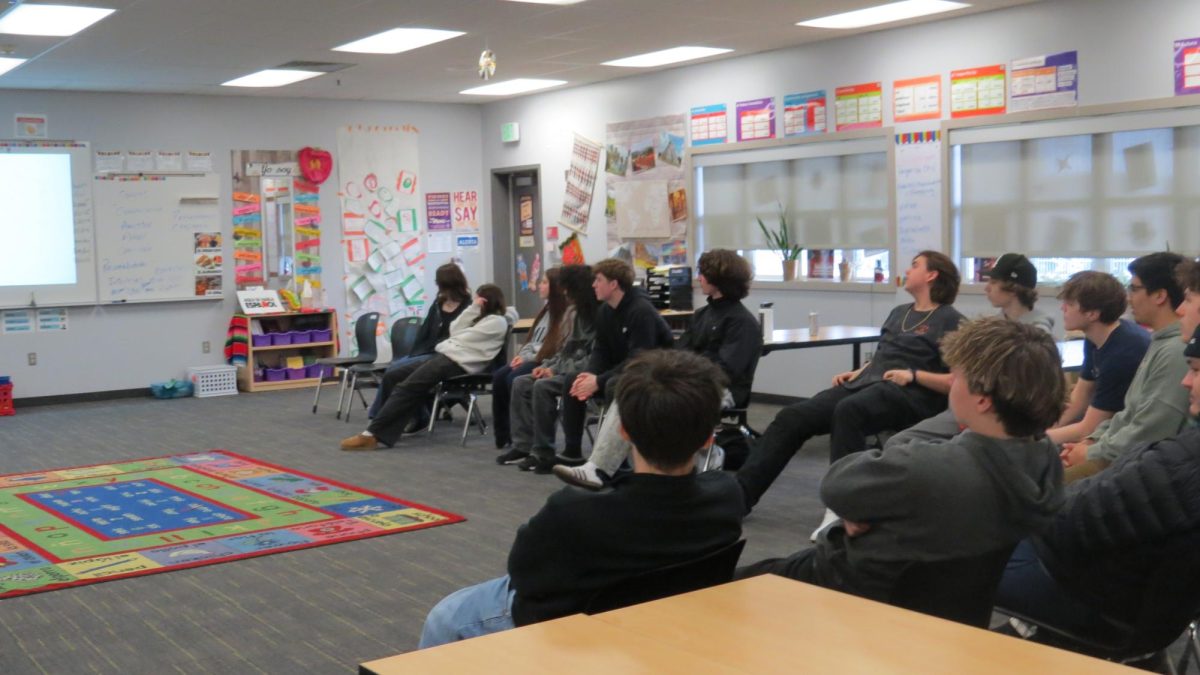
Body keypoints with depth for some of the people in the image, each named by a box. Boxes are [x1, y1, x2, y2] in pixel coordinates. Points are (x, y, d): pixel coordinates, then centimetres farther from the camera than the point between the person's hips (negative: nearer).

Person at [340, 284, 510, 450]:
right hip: (446, 356, 10)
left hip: (457, 362, -10)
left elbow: (463, 339, -7)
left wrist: (446, 344, 8)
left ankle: (372, 435, -29)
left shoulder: (497, 321, -3)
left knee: (407, 387, -23)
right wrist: (473, 308, 10)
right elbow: (455, 332, 13)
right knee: (391, 377, 1)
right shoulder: (482, 317, 27)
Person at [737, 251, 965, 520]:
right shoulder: (899, 312, 27)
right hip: (866, 383, 7)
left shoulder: (951, 321, 3)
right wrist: (856, 373, 15)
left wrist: (914, 375, -16)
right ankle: (740, 492, -15)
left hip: (908, 394, -7)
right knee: (793, 416, -12)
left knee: (848, 410, -39)